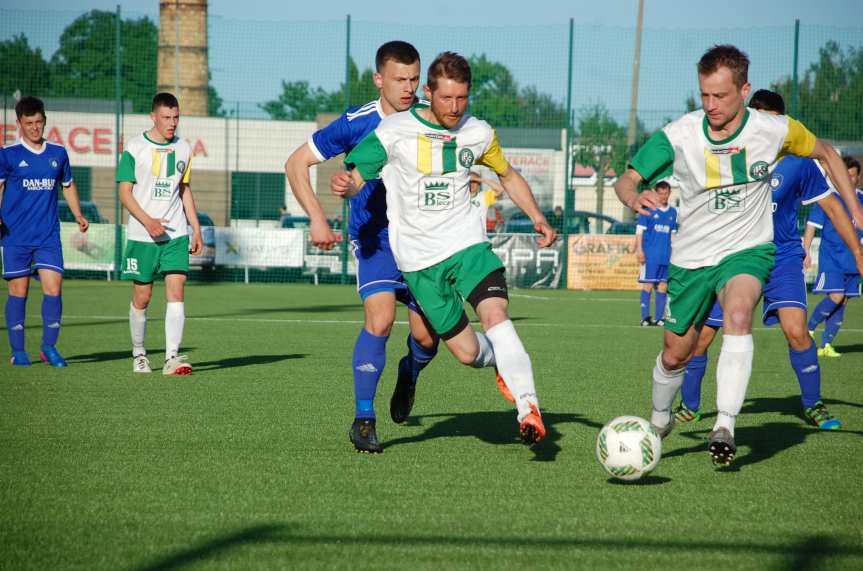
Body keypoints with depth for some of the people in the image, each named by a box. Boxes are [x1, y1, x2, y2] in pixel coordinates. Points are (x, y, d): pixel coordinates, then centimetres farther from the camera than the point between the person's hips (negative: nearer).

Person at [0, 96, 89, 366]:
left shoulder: (58, 153, 10)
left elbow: (68, 185, 23)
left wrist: (78, 215, 11)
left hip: (48, 236, 3)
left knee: (53, 288, -7)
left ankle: (49, 346, 5)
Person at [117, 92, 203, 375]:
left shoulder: (183, 148, 9)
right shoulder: (135, 147, -5)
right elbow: (125, 192, -6)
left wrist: (196, 228, 14)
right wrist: (148, 221, -19)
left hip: (176, 235, 3)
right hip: (141, 235, -3)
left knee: (176, 290, -11)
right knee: (142, 297, 4)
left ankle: (172, 357, -16)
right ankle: (138, 354, 22)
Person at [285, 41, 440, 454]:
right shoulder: (356, 124, -13)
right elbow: (296, 164, -6)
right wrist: (317, 218, -16)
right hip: (375, 236, -3)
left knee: (426, 335, -2)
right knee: (380, 318, -23)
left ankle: (410, 374, 35)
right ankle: (363, 418, -14)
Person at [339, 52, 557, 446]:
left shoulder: (478, 133, 4)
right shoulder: (394, 131, -6)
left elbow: (508, 176, 21)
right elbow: (356, 178, -5)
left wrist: (538, 218, 7)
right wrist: (344, 186, -30)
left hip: (466, 244, 1)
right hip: (419, 258, -1)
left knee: (495, 314, -27)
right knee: (468, 352, -1)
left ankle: (528, 408, -32)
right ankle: (504, 362, 35)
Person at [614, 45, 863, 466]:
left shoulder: (774, 131, -12)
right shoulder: (678, 136, -14)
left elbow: (826, 154, 7)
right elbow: (625, 181, -10)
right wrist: (634, 197, -35)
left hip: (747, 250, -2)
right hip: (691, 257, 2)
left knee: (738, 316, -33)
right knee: (675, 354, 12)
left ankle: (725, 426, -38)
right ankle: (659, 421, 43)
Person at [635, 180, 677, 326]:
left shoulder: (673, 212, 12)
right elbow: (640, 230, -2)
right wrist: (639, 250, -9)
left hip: (666, 256, 4)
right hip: (650, 254, -4)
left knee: (663, 286, 3)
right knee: (648, 284, -4)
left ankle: (659, 318, 7)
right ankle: (645, 317, -2)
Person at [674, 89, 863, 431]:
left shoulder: (797, 162, -10)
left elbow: (831, 207, -1)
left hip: (782, 258, -2)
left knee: (796, 331, -20)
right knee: (699, 336, -3)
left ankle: (813, 406, 1)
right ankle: (689, 406, 19)